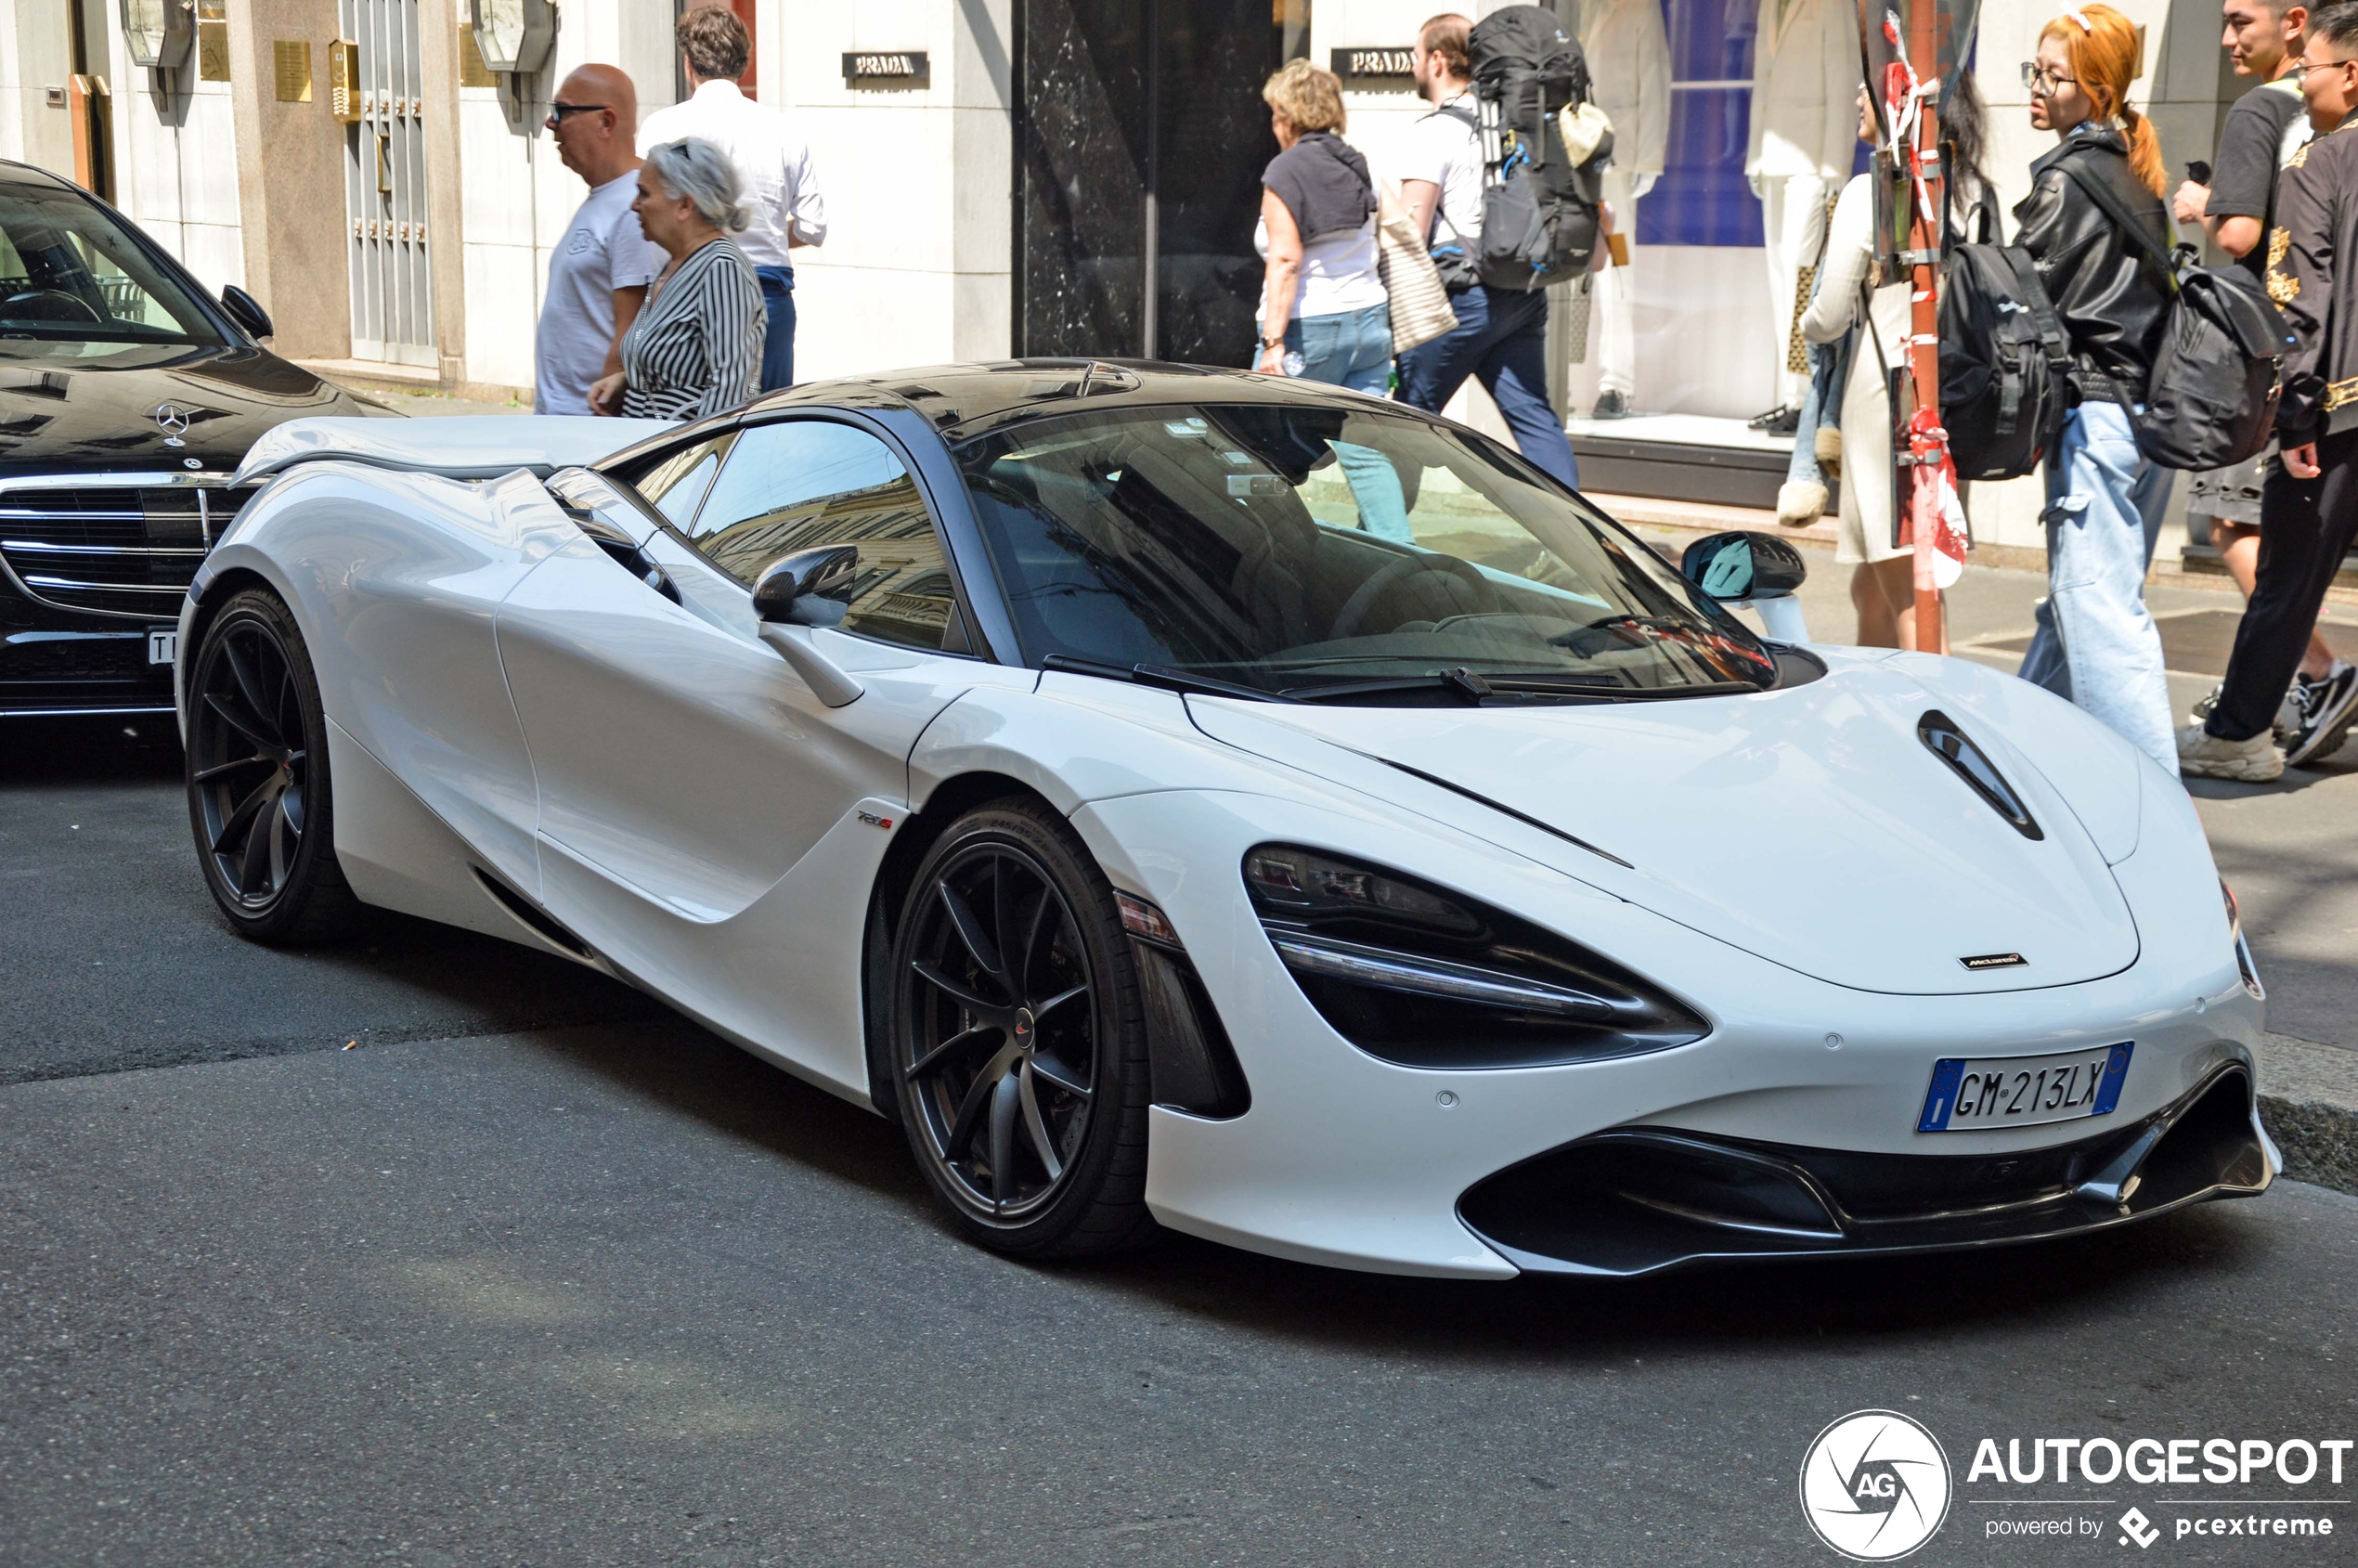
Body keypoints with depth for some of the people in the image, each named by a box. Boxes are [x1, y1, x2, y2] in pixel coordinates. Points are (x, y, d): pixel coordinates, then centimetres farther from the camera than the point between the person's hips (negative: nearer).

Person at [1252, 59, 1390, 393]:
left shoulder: (1285, 171, -7)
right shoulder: (1360, 168, 12)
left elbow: (1285, 261, -16)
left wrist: (1273, 341, -20)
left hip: (1308, 328, -6)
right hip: (1371, 321, 6)